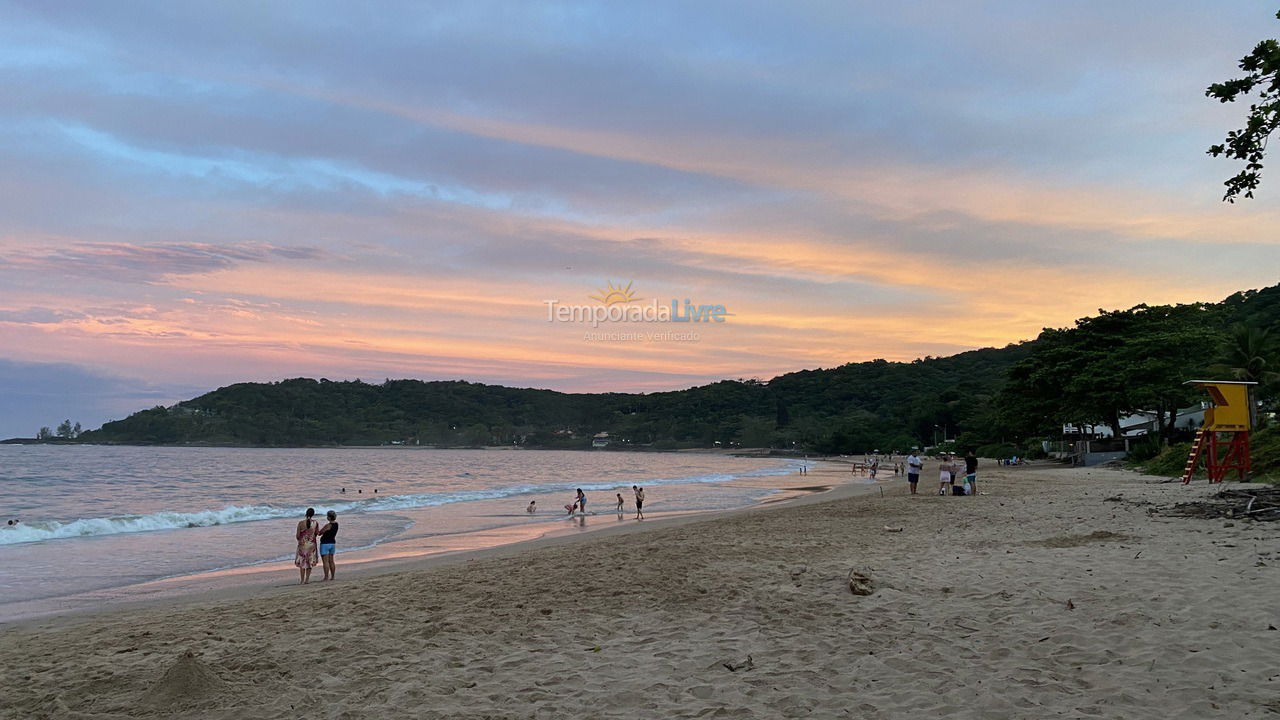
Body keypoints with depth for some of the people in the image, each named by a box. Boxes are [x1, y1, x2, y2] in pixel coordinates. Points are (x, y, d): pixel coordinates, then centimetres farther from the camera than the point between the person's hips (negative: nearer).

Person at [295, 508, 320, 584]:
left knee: (302, 562, 10)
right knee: (310, 562, 13)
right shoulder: (315, 523, -8)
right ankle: (307, 579, 14)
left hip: (302, 544, -2)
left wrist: (299, 539, 12)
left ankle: (302, 580, 10)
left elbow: (297, 536, -10)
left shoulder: (301, 523, -13)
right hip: (311, 544, 2)